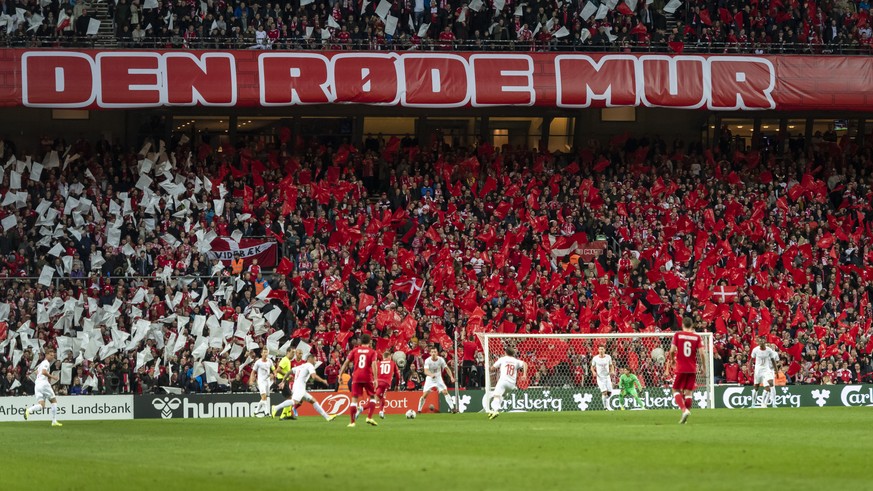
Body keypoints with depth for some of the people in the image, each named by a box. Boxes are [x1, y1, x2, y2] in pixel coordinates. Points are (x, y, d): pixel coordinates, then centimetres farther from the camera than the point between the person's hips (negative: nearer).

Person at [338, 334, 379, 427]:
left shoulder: (355, 351, 9)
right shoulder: (372, 352, 3)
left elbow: (346, 363, 3)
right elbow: (374, 364, -9)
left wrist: (340, 374, 5)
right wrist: (375, 378, -14)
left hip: (356, 377, 1)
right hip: (368, 378, -1)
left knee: (354, 399, 3)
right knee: (372, 397, 15)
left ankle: (352, 422, -2)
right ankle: (369, 417, 0)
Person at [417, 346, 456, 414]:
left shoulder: (441, 359, -14)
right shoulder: (427, 361, -21)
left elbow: (446, 368, -4)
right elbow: (426, 371, -33)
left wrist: (451, 377, -15)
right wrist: (431, 375, -54)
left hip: (438, 378, 1)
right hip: (430, 379, -1)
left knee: (445, 392, -12)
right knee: (424, 395, -8)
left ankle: (452, 408, -8)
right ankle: (419, 410, 6)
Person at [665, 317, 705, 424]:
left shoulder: (677, 335, -2)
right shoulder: (696, 337, 2)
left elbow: (672, 350, -6)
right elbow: (701, 352, -4)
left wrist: (672, 361, 13)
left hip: (680, 368, -2)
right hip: (692, 369, 2)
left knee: (676, 390, 7)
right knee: (688, 391, 9)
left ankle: (684, 410, -16)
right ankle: (686, 414, 6)